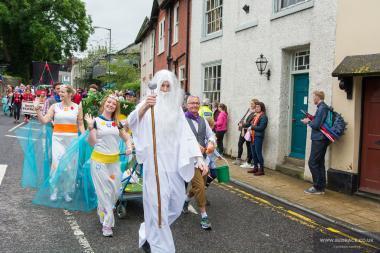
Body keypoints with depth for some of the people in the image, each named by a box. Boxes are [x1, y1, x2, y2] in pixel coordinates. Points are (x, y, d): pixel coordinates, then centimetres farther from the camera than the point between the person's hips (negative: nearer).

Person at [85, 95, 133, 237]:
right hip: (99, 160, -5)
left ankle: (102, 212, 34)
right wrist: (90, 127, -20)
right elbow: (92, 143, -7)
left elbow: (126, 137, 19)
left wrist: (129, 146, -1)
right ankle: (107, 224, 6)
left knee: (115, 191, 8)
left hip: (114, 161, 5)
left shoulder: (117, 123, 10)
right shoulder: (96, 121, -3)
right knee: (104, 192, -2)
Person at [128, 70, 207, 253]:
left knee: (176, 206, 12)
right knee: (158, 207, -2)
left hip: (174, 164, 5)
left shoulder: (176, 108, 11)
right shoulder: (148, 103, -1)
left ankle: (148, 234, 34)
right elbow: (131, 122, -18)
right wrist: (144, 107, -37)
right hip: (155, 164, -5)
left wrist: (199, 158, -6)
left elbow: (187, 135, 6)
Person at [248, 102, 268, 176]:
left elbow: (261, 127, -17)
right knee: (253, 153, 12)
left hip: (258, 137, -8)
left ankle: (261, 170, 2)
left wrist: (252, 127, -8)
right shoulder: (256, 116, 16)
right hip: (253, 136, 8)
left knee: (258, 153, -5)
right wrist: (251, 128, 1)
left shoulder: (263, 117, -10)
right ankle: (255, 167, 23)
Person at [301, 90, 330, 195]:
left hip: (319, 140, -10)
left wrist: (308, 122, -3)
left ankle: (317, 187, 1)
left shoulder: (322, 108, -16)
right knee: (319, 163, 12)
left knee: (312, 163, -4)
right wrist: (311, 120, 9)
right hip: (322, 139, 10)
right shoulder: (324, 107, 14)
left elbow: (316, 125, -19)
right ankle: (321, 187, 18)